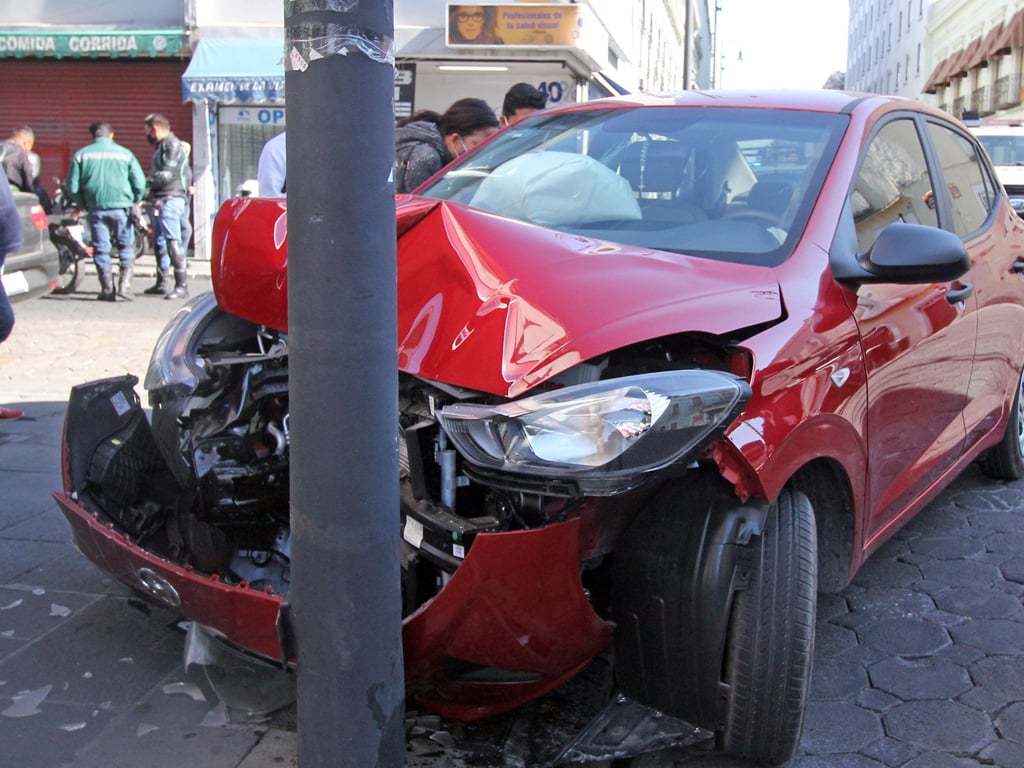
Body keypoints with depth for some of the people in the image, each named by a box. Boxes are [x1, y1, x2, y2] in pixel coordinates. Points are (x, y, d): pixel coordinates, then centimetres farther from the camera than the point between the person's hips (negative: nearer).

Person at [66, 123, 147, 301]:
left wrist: (83, 204, 15)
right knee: (126, 247, 10)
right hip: (121, 207, -1)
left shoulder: (81, 154, 4)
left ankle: (107, 290, 10)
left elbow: (72, 187, 1)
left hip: (96, 209, 1)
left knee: (101, 249, 8)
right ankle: (125, 285, -2)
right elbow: (140, 184, -1)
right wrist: (134, 203, 13)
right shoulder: (125, 153, 2)